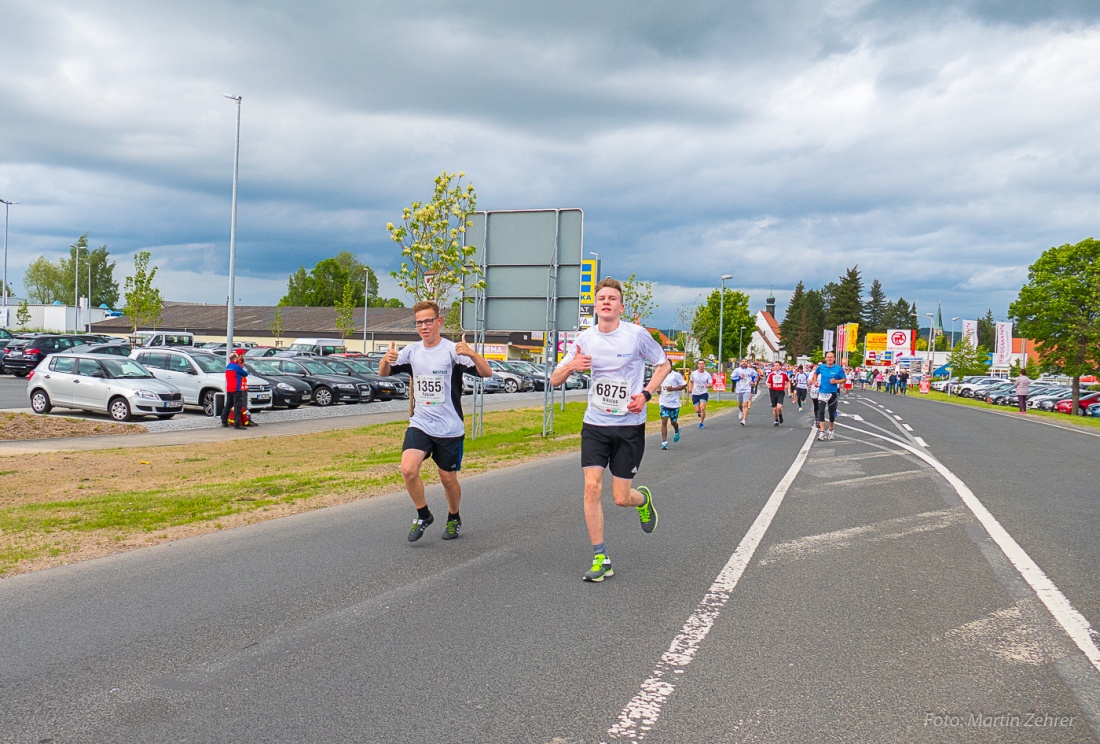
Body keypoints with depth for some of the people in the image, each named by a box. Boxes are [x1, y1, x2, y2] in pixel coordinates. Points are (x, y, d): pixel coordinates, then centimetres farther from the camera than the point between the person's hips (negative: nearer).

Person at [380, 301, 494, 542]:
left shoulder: (452, 350, -11)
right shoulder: (412, 351, 4)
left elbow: (486, 373, -20)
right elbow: (384, 374, 13)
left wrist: (472, 354, -40)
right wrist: (385, 360, -11)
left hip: (450, 429, -3)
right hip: (420, 425, 3)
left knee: (448, 478, 9)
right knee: (408, 469, -17)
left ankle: (454, 518, 37)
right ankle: (423, 516, 6)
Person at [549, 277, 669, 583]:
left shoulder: (637, 334, -8)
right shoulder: (585, 339, 1)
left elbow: (663, 365, 6)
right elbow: (554, 380, 6)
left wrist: (645, 394, -10)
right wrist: (570, 366, -17)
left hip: (630, 425, -2)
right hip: (595, 424, 3)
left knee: (621, 498, 0)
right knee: (592, 487, -9)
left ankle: (643, 499, 38)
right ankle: (600, 558, 4)